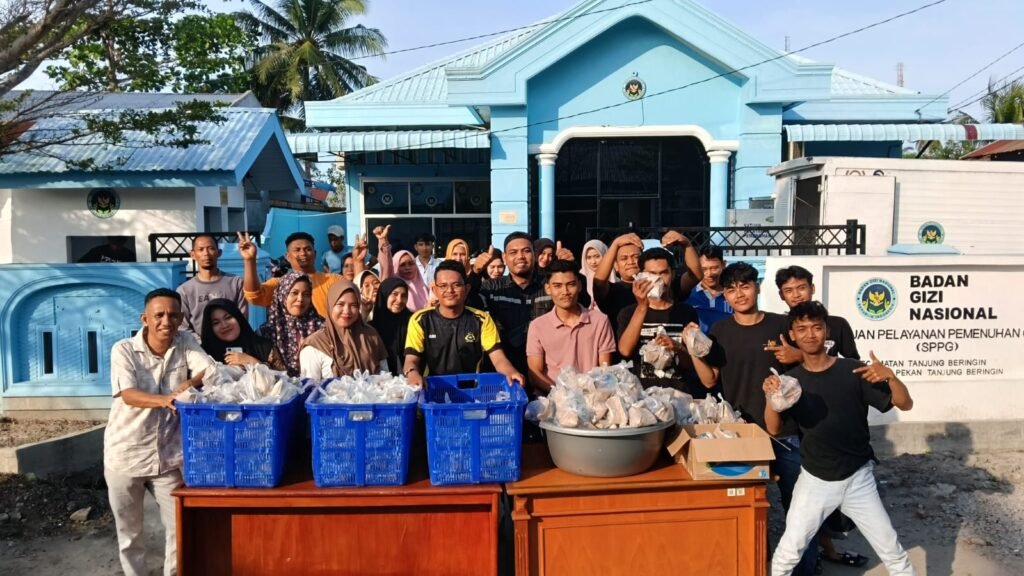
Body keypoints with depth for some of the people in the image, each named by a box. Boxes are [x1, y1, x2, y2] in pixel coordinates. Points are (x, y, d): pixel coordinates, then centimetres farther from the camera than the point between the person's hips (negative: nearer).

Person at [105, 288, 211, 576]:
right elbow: (129, 395, -22)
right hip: (125, 454, -1)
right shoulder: (123, 350, -10)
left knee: (179, 527, 8)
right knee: (129, 531, 15)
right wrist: (165, 400, -40)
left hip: (169, 454, 1)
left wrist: (188, 384, -36)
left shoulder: (186, 343, -3)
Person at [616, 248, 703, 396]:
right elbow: (625, 350, -11)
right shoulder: (629, 312, 7)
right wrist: (642, 307, -18)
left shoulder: (686, 312, 7)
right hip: (642, 393, -1)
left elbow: (693, 365, 7)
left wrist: (677, 348, -12)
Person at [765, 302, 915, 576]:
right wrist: (770, 397, -25)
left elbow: (905, 404, -9)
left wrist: (890, 376, -29)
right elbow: (774, 429, -7)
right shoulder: (791, 379, -4)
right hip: (814, 479, 0)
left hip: (858, 478, 0)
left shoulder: (854, 370, -9)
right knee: (789, 551, 1)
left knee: (892, 551, 11)